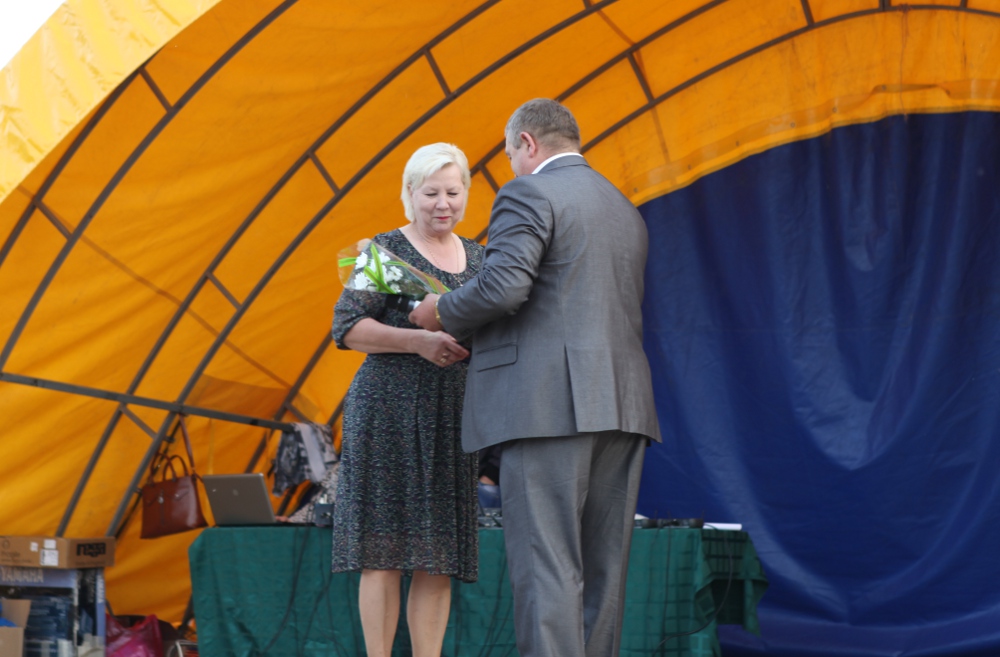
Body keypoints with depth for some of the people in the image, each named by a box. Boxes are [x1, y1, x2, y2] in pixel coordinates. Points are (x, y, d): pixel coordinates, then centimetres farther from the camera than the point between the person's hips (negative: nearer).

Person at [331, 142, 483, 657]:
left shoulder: (478, 258, 15)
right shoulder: (386, 250, -1)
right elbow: (347, 327, -9)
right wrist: (418, 340, -21)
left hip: (452, 417, 5)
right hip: (389, 412, -5)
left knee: (440, 557, 3)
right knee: (385, 552, -6)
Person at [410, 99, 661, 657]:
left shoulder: (528, 193, -3)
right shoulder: (626, 210, 22)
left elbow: (502, 286, -16)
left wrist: (441, 313, 2)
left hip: (551, 402, -7)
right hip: (622, 405, 8)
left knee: (547, 565, -9)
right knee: (603, 566, 9)